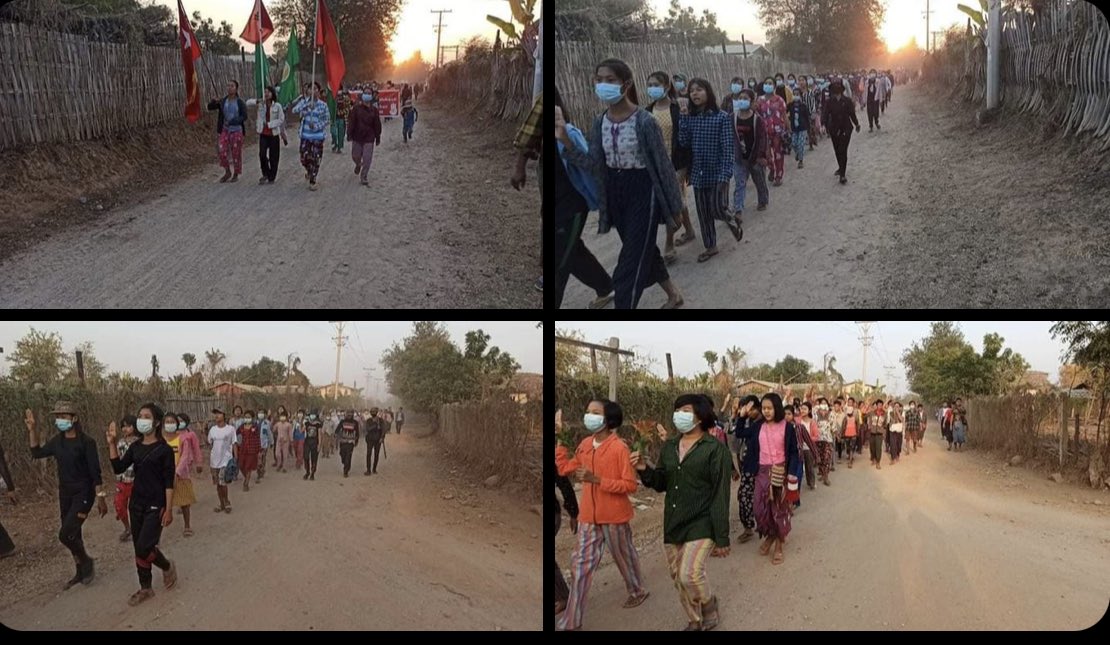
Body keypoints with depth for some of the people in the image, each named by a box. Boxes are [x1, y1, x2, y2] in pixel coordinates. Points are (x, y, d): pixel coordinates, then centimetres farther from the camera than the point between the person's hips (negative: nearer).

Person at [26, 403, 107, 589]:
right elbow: (37, 453, 15)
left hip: (83, 493, -6)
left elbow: (95, 472, -16)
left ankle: (86, 562, 10)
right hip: (65, 493, 7)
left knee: (65, 534, -14)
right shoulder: (57, 441, 2)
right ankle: (81, 571, 29)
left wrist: (101, 498, -17)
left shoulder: (86, 442, -16)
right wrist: (32, 430, 3)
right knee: (73, 534, 13)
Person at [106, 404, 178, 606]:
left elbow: (169, 482, -11)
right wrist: (112, 444, -11)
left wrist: (169, 510, -14)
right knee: (139, 549, 9)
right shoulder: (135, 447, 7)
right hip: (136, 504, 6)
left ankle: (167, 567, 15)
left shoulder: (164, 449, -10)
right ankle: (145, 589, 21)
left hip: (155, 506, -6)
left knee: (144, 548, -13)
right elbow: (118, 468, -3)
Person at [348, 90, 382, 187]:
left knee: (367, 159, -6)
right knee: (355, 156, 13)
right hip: (357, 137, 1)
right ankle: (358, 165, 49)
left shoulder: (374, 110, 0)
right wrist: (349, 134, -9)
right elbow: (351, 122, -4)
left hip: (369, 139, -1)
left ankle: (363, 177, 5)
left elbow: (377, 125, 5)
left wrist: (378, 138, 6)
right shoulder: (356, 109, -4)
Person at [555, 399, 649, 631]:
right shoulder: (584, 445, 3)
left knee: (624, 557, 17)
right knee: (581, 565, 3)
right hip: (588, 516, 5)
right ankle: (571, 621, 5)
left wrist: (597, 479, -26)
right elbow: (565, 468, 13)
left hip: (615, 517, -5)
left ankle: (637, 591, 46)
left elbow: (630, 485, -18)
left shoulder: (619, 448, -18)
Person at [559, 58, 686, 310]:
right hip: (615, 193, 7)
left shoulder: (644, 121, -16)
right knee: (644, 250, 21)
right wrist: (566, 142, -13)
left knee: (631, 260, -6)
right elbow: (594, 164, 0)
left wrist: (673, 207, -7)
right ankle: (673, 295, 42)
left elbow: (662, 165, -11)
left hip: (642, 192, -7)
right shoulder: (600, 122, 2)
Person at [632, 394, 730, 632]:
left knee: (690, 574, -19)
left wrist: (721, 537, -14)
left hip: (701, 524, -6)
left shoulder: (715, 449, -10)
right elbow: (661, 484, 14)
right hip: (673, 524, 7)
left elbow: (720, 495, -12)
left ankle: (710, 611, 10)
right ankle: (695, 622, 31)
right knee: (678, 577, 11)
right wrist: (645, 470, -7)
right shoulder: (669, 447, 8)